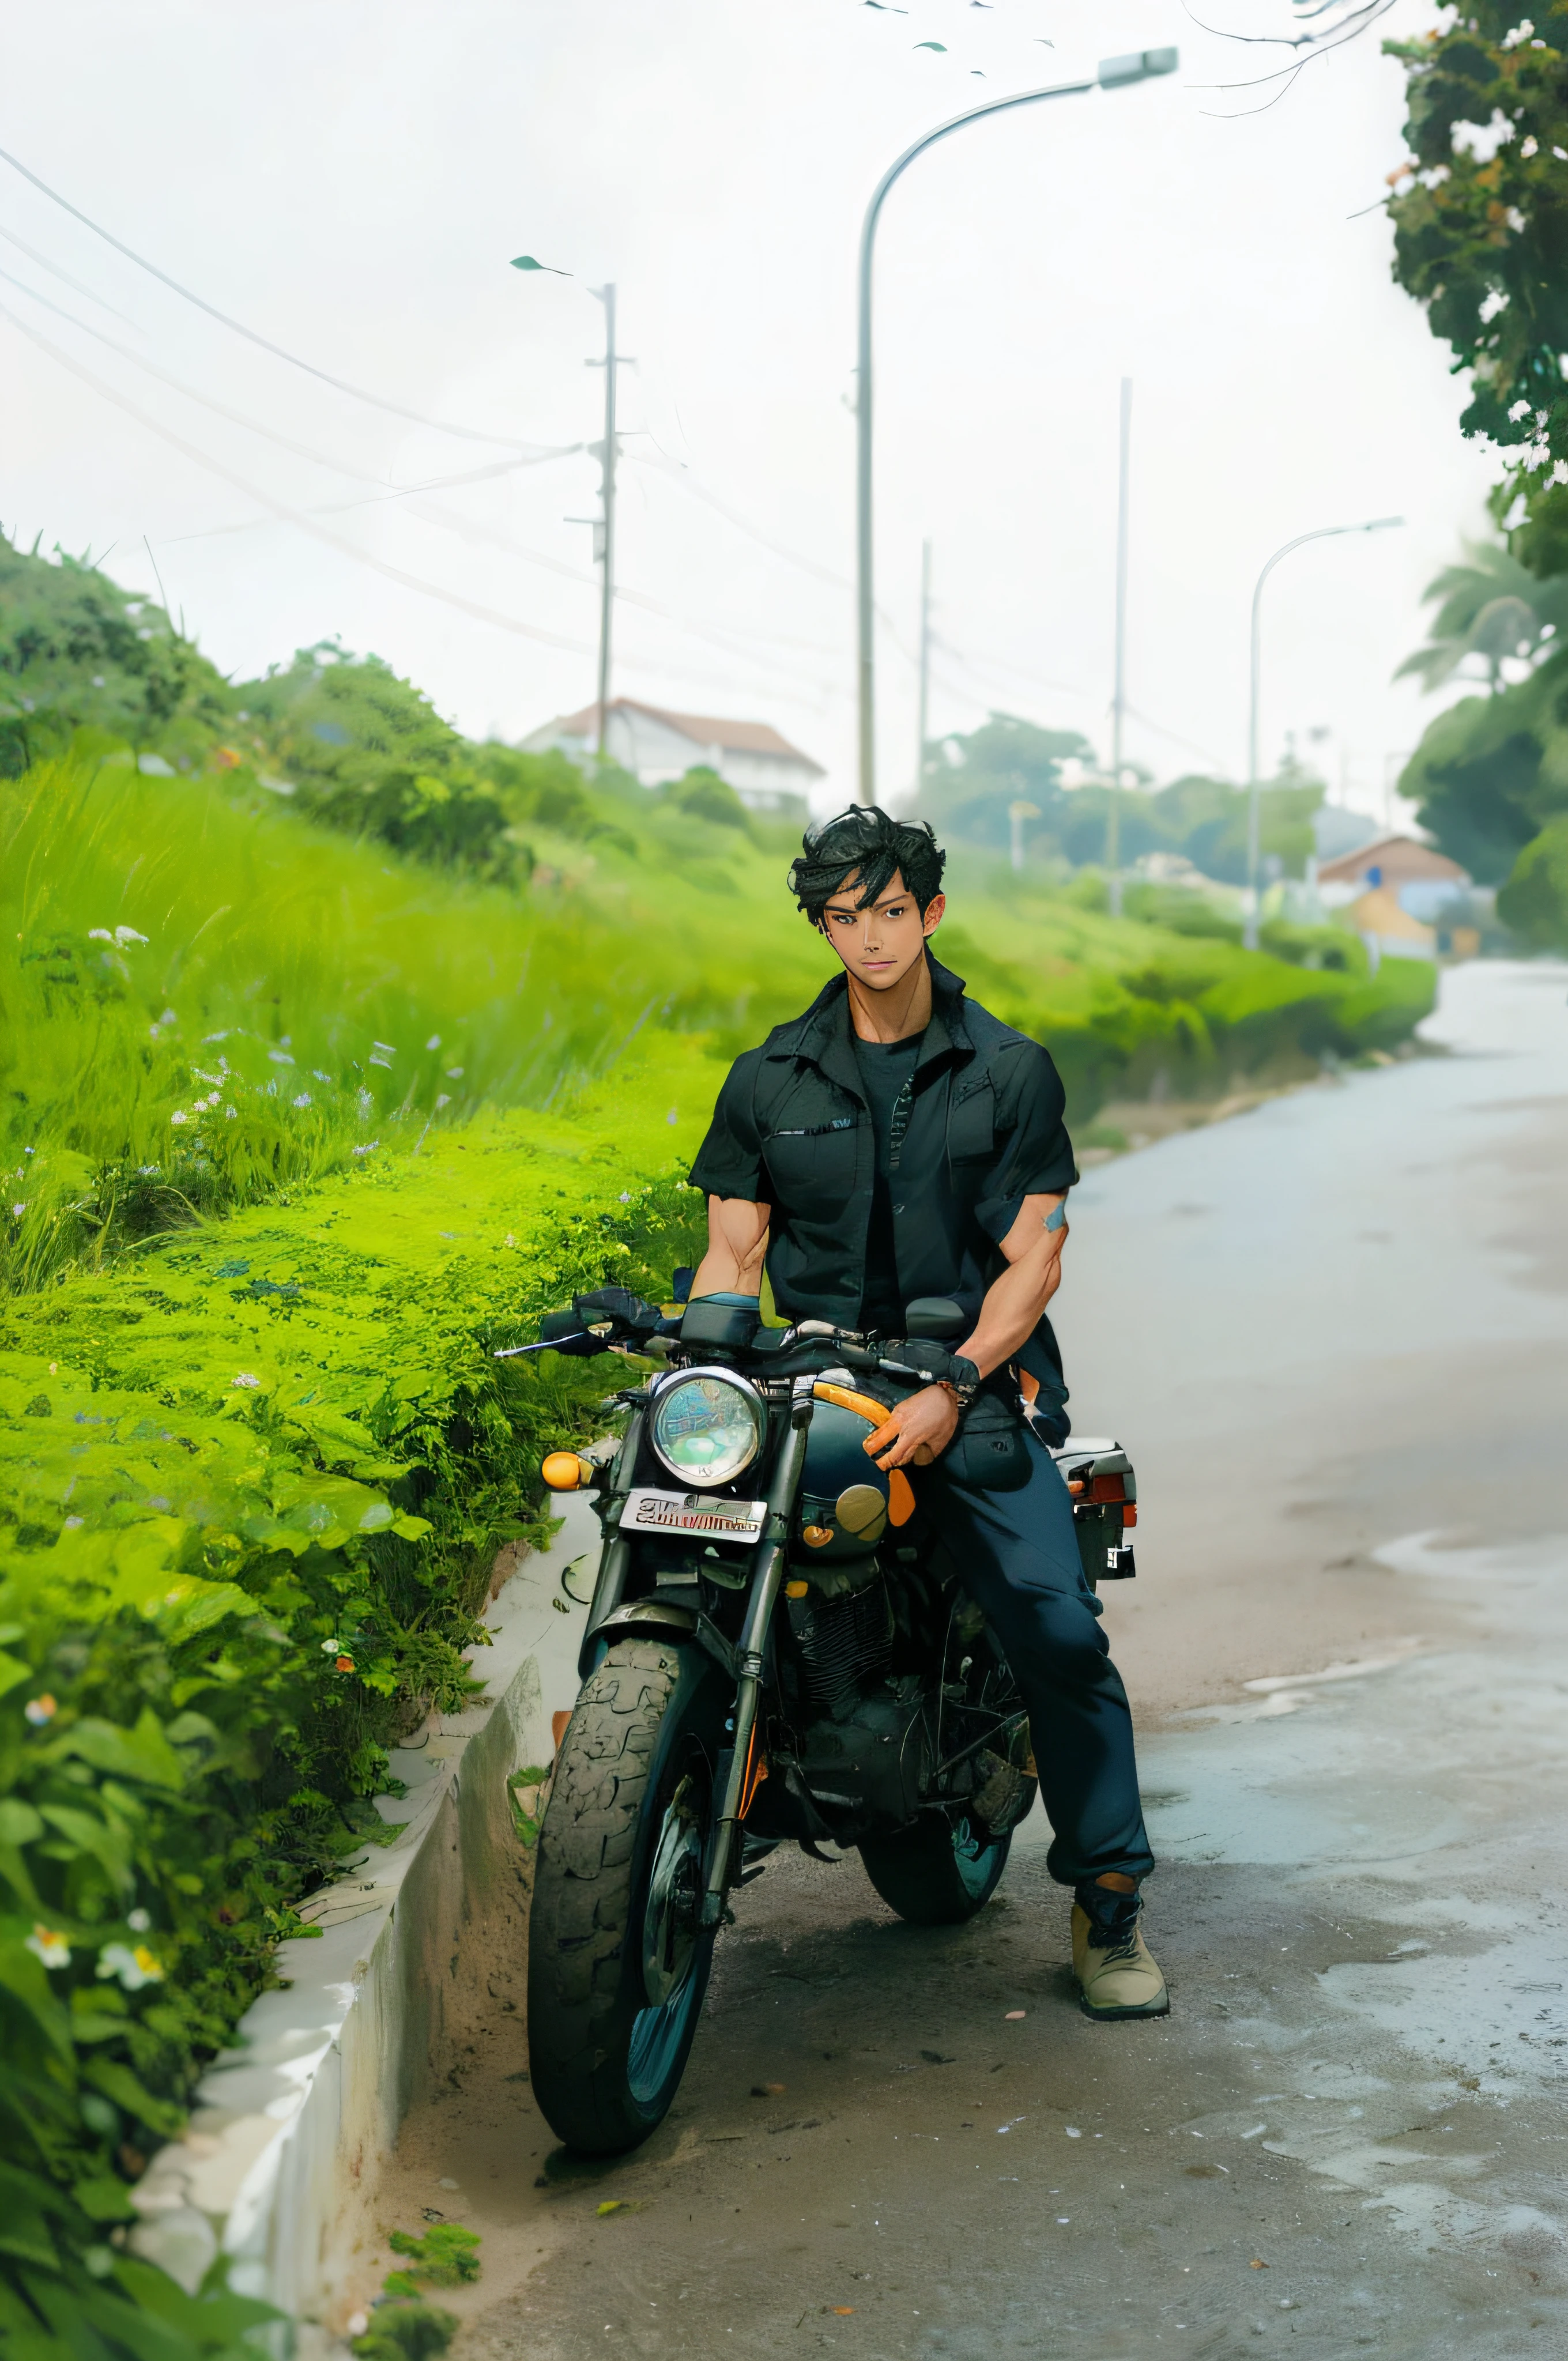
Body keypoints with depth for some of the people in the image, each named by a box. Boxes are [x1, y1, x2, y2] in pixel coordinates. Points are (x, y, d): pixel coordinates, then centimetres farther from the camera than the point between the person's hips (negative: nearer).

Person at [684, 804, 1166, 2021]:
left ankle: (1110, 1898, -5)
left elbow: (1033, 1255, -2)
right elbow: (734, 1251, 9)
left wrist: (952, 1390, -17)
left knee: (1057, 1625, -17)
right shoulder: (771, 1078, 11)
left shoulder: (1009, 1070, 4)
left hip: (978, 1382, -2)